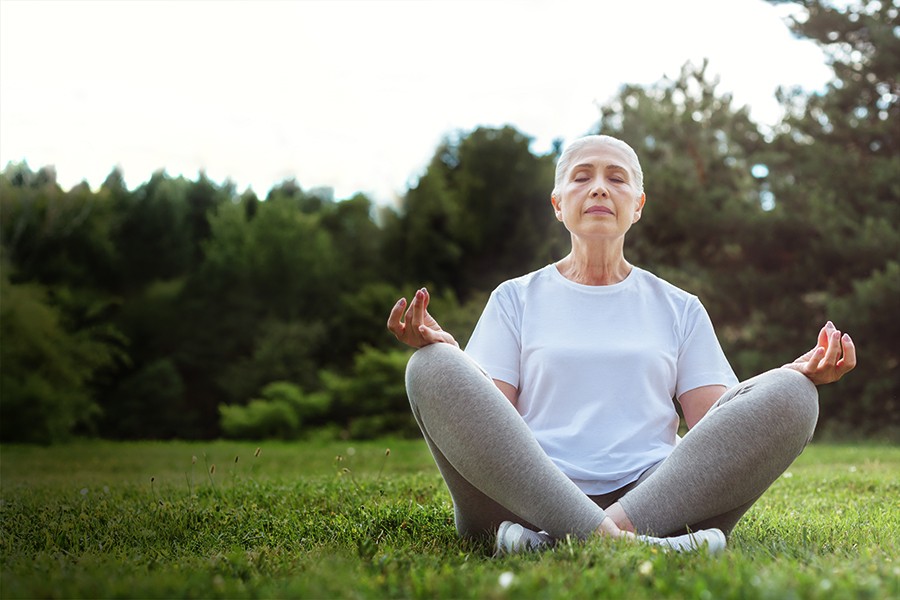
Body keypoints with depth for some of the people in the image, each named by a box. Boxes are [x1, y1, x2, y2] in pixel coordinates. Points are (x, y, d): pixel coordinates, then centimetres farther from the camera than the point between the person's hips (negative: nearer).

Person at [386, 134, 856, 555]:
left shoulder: (680, 309, 24)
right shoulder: (516, 298, 20)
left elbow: (715, 422, 11)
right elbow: (486, 416, 6)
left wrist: (797, 376, -5)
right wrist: (441, 349, -13)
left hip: (657, 498, 2)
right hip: (527, 498, -1)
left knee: (788, 395, -20)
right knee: (432, 369, -24)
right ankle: (607, 540, -43)